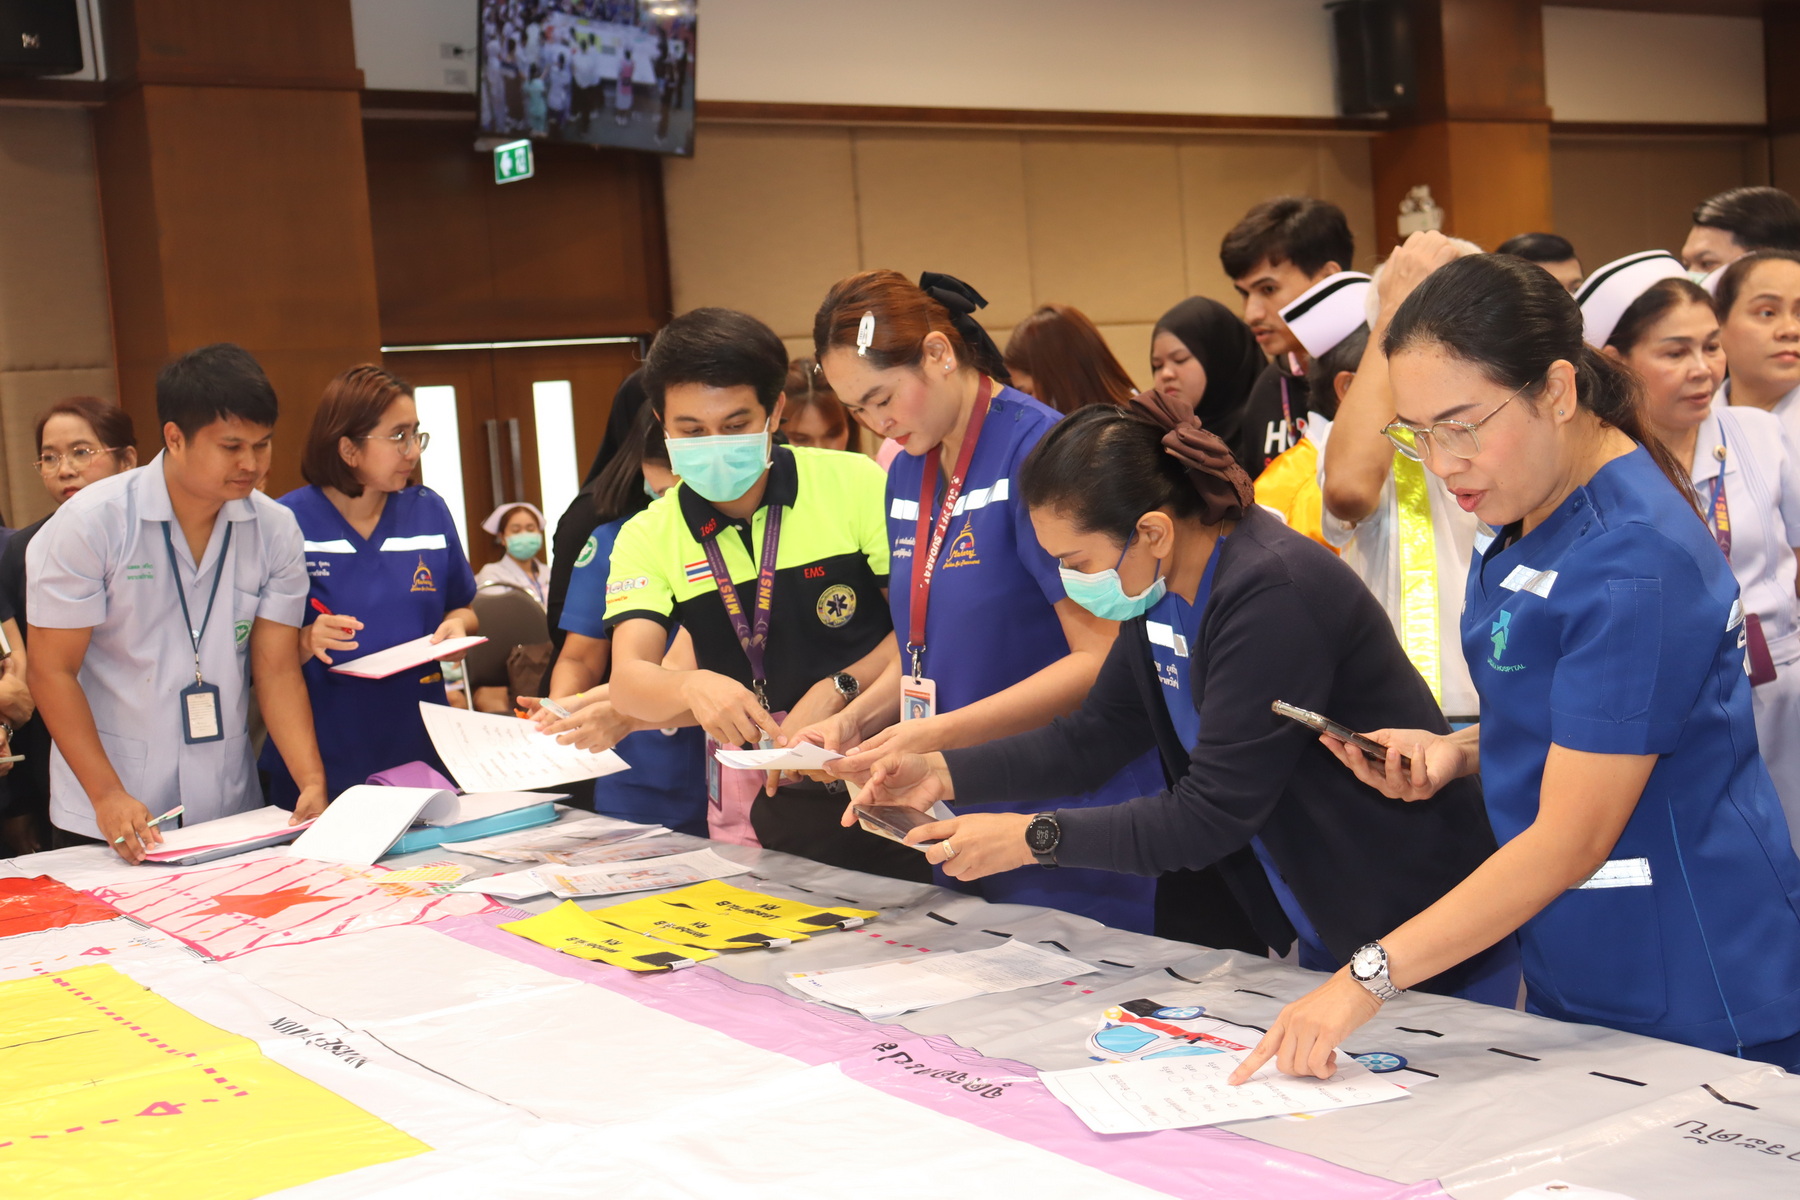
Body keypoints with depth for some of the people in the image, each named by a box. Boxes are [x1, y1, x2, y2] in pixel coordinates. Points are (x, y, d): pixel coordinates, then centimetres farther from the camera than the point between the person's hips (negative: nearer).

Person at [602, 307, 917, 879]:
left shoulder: (854, 485, -6)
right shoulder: (648, 538, 2)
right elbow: (627, 680, -11)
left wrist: (836, 691, -18)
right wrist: (693, 687, -33)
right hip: (758, 809, 2)